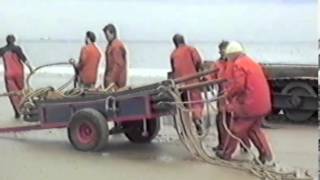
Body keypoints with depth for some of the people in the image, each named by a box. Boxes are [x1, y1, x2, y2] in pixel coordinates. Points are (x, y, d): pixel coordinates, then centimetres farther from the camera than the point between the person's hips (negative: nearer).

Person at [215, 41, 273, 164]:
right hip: (261, 103, 9)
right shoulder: (251, 62, 20)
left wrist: (229, 95, -4)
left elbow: (238, 85, -21)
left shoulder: (238, 64, -10)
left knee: (236, 129, 7)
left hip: (248, 104, -8)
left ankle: (226, 153, 20)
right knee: (254, 129, 20)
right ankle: (266, 154, 13)